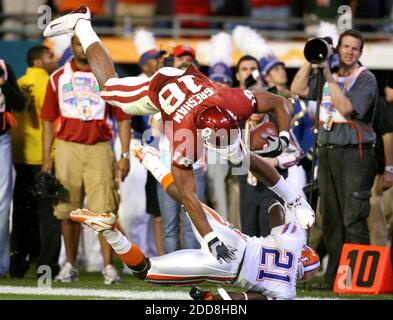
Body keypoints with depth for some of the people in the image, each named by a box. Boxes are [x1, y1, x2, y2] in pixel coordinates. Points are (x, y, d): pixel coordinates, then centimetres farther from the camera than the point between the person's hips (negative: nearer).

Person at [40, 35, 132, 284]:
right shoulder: (58, 78, 9)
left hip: (99, 148, -2)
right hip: (68, 147, 2)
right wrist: (47, 158, 5)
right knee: (68, 209, 4)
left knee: (104, 209, -9)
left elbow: (123, 119, 5)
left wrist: (125, 156, -2)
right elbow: (49, 120, 11)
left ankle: (109, 266, -8)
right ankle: (70, 265, 13)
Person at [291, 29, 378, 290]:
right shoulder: (328, 77, 18)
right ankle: (333, 278, 10)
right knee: (331, 220, 7)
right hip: (327, 151, 7)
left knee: (354, 220, -12)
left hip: (355, 153, -7)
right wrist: (311, 61, 7)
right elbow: (298, 89, 14)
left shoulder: (365, 79, -3)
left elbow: (346, 107, -15)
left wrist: (329, 78, -15)